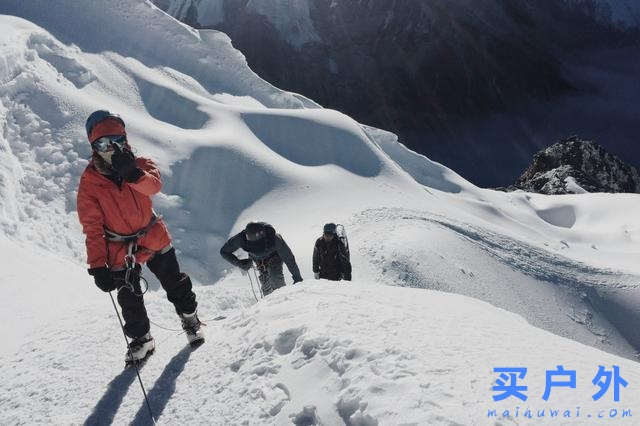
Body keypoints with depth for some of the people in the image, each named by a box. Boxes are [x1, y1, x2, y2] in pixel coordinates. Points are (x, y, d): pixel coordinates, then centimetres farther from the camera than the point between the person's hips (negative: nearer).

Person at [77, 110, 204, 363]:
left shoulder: (139, 165, -7)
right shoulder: (89, 183, -11)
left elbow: (154, 186, -29)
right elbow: (92, 228, -12)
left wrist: (132, 174, -49)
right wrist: (97, 266, -18)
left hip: (154, 238, 1)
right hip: (120, 250, -1)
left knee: (176, 285, 13)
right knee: (130, 302, 7)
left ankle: (190, 320, 38)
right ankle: (141, 340, 30)